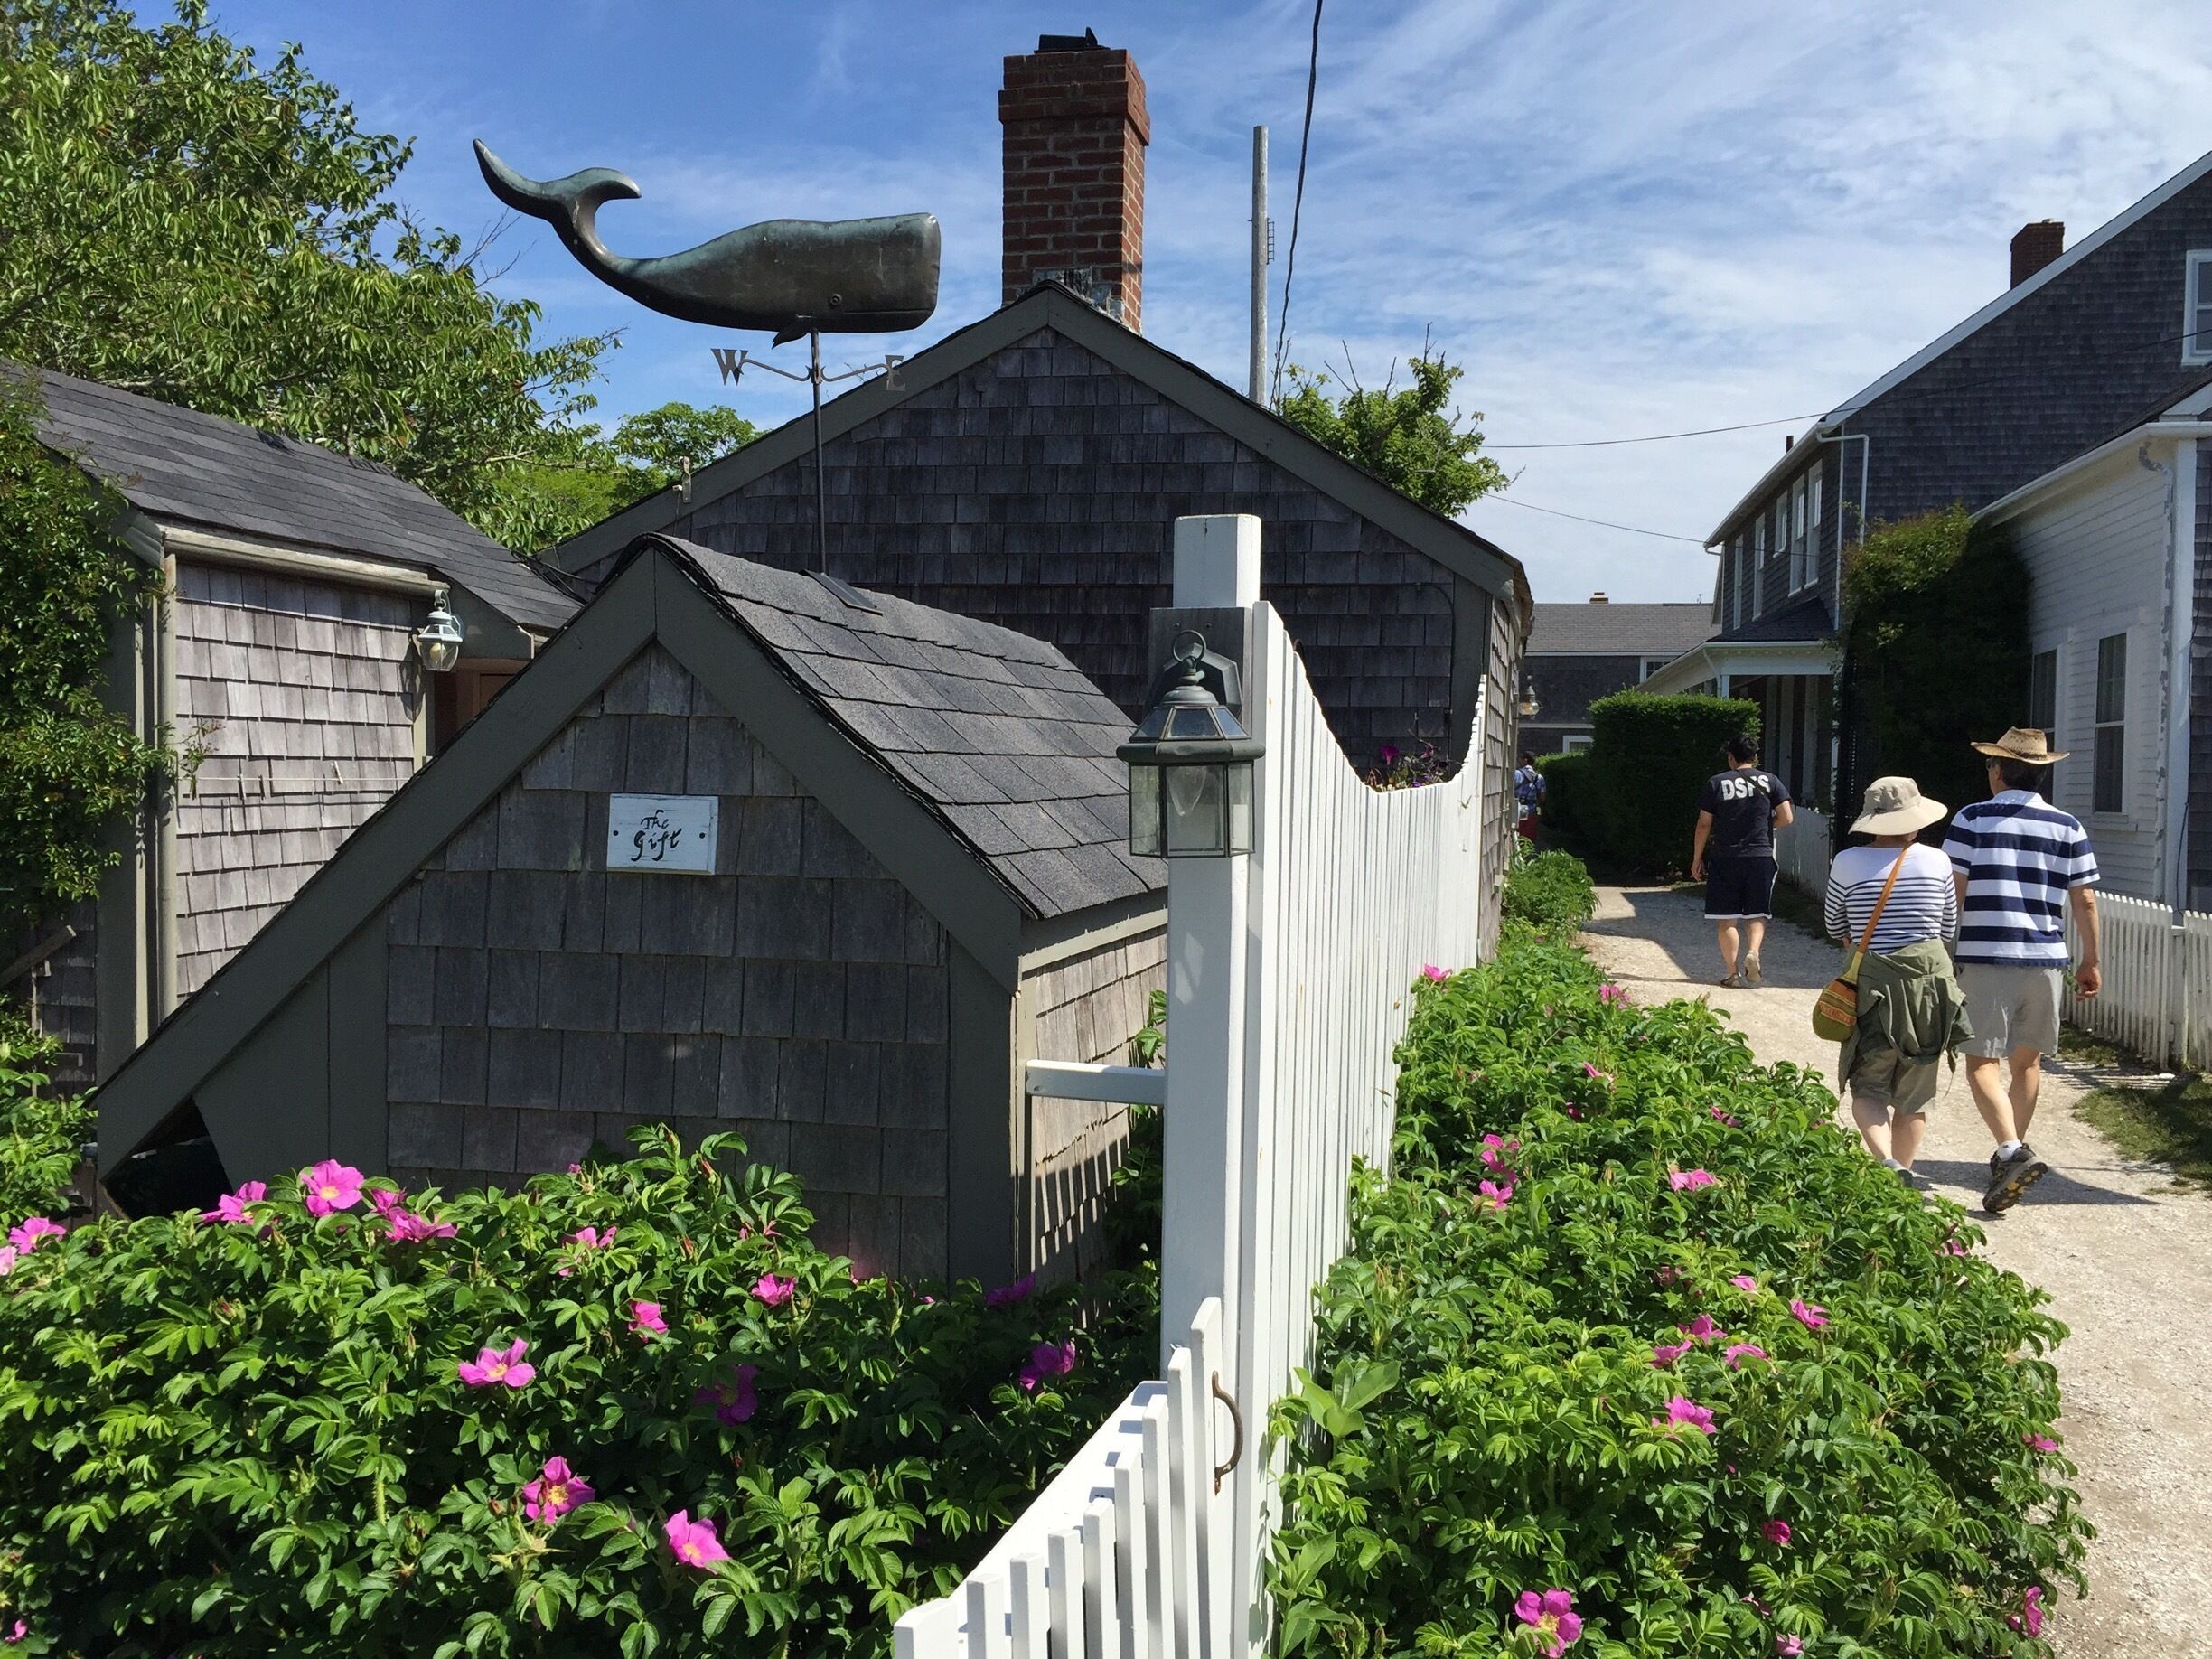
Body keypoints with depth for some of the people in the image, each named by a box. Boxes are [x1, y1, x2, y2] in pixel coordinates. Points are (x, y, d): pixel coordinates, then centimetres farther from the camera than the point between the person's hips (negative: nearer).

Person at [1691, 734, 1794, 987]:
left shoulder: (1716, 783, 0)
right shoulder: (1769, 781, 2)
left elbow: (1704, 824, 0)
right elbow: (1786, 818, -1)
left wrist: (1697, 859, 9)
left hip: (1725, 859, -1)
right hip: (1761, 857, 1)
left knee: (1727, 918, 4)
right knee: (1757, 914, 12)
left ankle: (1732, 972, 3)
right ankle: (1753, 952, -14)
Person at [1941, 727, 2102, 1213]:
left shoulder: (1972, 819, -3)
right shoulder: (2067, 827, 5)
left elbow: (1951, 894, -6)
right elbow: (2084, 900, 5)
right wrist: (2091, 962, 14)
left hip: (1986, 957, -4)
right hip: (2046, 957, 4)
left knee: (1982, 1062, -2)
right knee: (2027, 1060, 17)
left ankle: (2012, 1151, -21)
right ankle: (2010, 1153, 27)